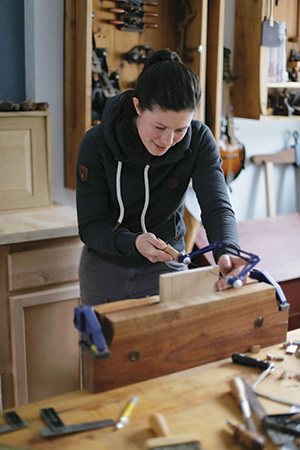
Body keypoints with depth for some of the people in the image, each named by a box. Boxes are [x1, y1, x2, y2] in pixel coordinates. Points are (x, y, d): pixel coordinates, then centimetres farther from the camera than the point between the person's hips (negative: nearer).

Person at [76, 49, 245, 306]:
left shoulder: (198, 140, -17)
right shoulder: (97, 143, -21)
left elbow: (217, 206, -25)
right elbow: (90, 226, -19)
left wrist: (227, 251, -46)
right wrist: (133, 242, -39)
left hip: (166, 268, 0)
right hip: (105, 268, 0)